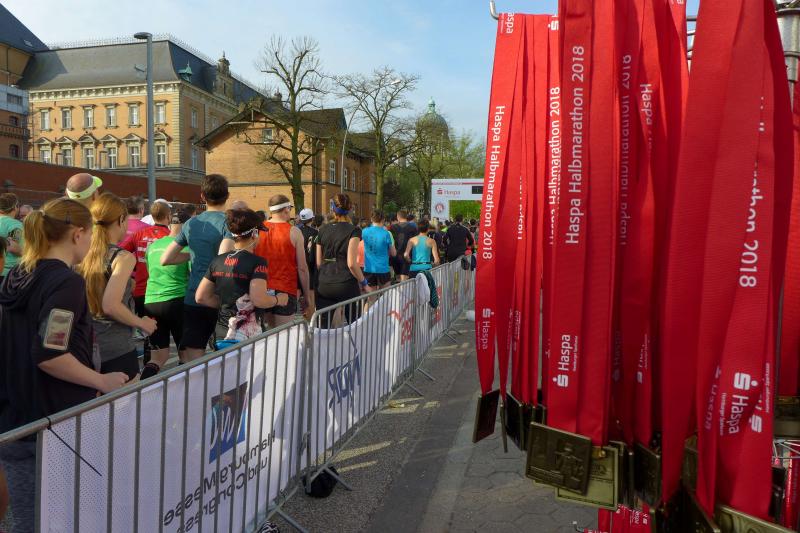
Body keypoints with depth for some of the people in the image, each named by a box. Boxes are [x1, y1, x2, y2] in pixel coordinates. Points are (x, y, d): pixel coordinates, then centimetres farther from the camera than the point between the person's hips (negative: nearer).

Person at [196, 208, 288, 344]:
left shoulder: (217, 261, 6)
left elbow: (201, 298, 9)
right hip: (248, 337, -6)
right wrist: (278, 299, -5)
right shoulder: (257, 262, -12)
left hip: (222, 334, 6)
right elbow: (259, 299, -23)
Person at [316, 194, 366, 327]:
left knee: (323, 327, 6)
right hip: (347, 285, -4)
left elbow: (318, 263, 9)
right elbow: (351, 264, -13)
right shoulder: (353, 231, -7)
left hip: (324, 285, 4)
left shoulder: (323, 230, 7)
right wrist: (364, 283, -2)